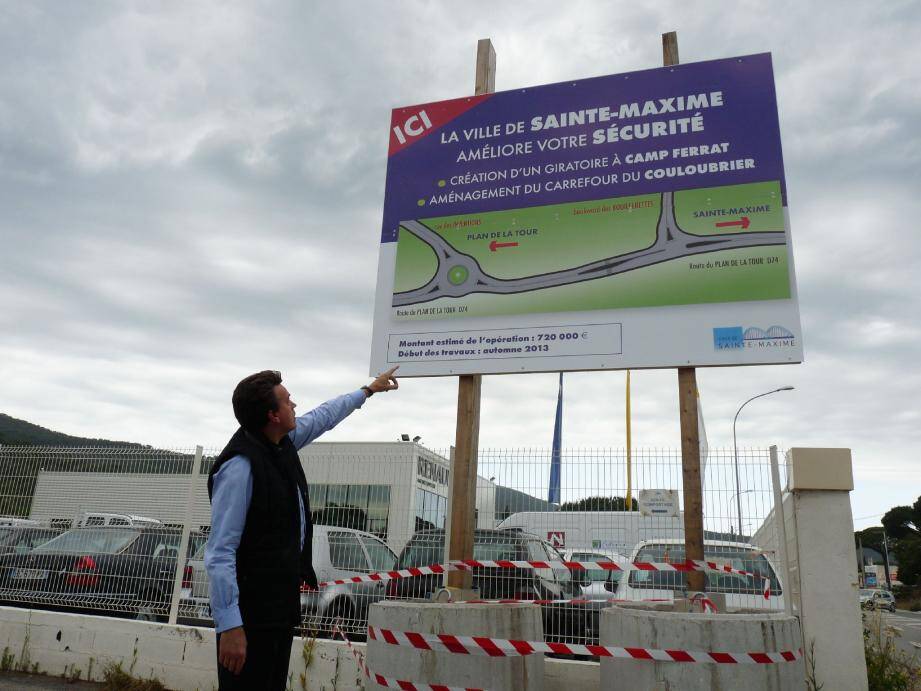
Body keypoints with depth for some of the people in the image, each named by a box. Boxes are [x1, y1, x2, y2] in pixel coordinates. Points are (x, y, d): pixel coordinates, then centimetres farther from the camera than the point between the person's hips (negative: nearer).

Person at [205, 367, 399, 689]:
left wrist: (369, 389, 33)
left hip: (283, 598, 9)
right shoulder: (240, 466, -24)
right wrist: (230, 626, -27)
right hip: (252, 610, -9)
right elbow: (220, 552, -25)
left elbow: (324, 416, 20)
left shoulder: (281, 442, 2)